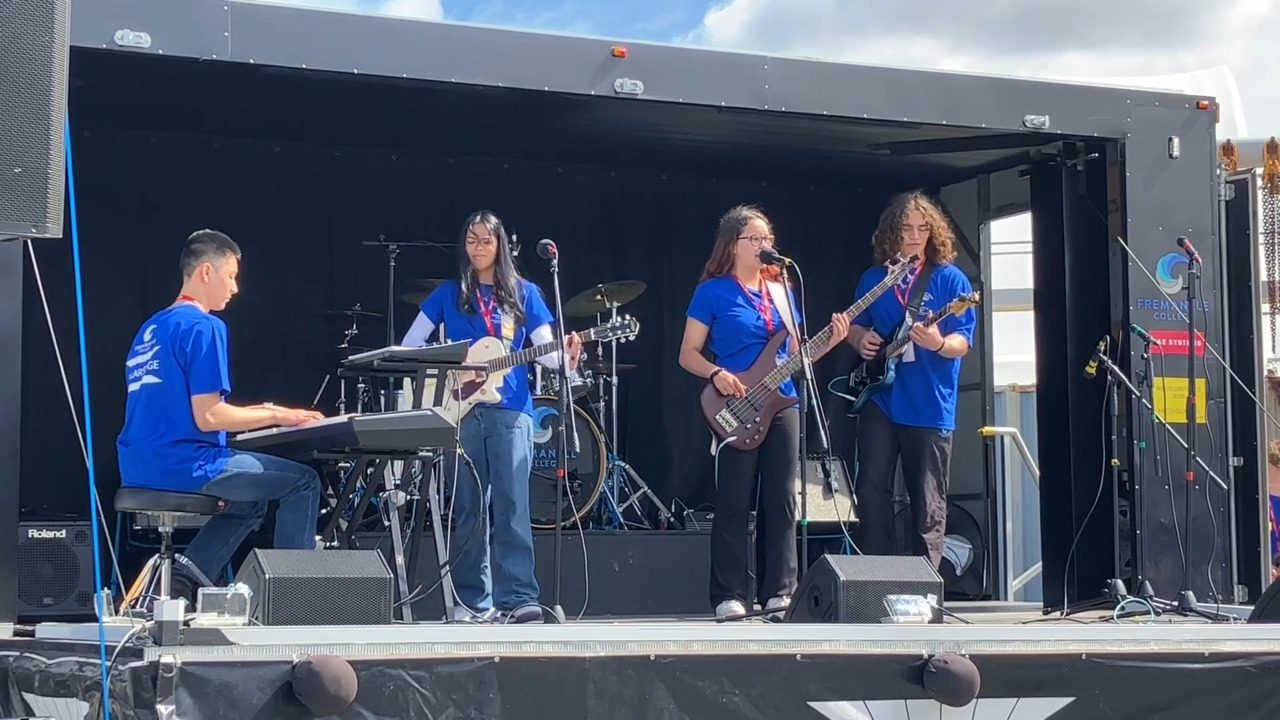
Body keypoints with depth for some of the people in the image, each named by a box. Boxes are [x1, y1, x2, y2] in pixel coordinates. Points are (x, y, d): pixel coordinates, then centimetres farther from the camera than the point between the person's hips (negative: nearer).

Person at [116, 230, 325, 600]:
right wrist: (275, 416, -6)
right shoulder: (204, 326, -11)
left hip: (141, 467, 9)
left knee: (251, 501, 29)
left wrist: (259, 413, 22)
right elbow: (207, 417, -17)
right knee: (303, 482, 2)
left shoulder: (152, 328, 17)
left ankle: (183, 579, 13)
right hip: (185, 465, -9)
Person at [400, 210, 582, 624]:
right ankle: (473, 600, 6)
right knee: (468, 509, 2)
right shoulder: (448, 294, 10)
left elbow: (544, 349, 3)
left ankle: (518, 597, -11)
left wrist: (566, 357, -19)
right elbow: (411, 344, 12)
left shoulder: (523, 293, 9)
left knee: (511, 505, -9)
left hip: (510, 409, -1)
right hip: (461, 410, 1)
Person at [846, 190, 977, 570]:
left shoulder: (950, 279, -2)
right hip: (879, 401, 3)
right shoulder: (873, 278, 9)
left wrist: (939, 343, -29)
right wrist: (861, 340, -2)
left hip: (930, 407, -3)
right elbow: (855, 325, 21)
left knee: (928, 504, 1)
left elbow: (962, 342, -7)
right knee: (871, 490, 0)